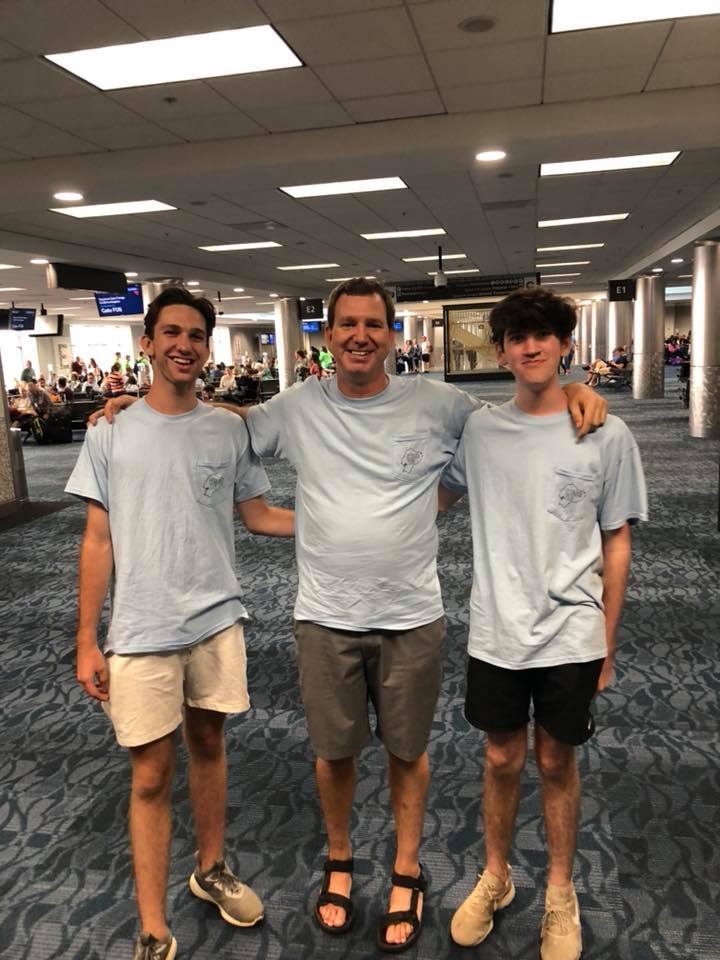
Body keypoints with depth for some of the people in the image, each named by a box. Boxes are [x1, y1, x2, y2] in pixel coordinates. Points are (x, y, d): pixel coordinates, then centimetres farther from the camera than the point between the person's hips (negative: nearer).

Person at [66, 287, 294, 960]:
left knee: (208, 746, 19)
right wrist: (86, 642, -3)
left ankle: (211, 871, 42)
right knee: (151, 777, 7)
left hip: (217, 621, 2)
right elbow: (98, 542, -2)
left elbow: (258, 516, 7)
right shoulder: (110, 434, -4)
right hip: (141, 633, -2)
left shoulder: (229, 429, 0)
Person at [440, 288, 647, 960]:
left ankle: (560, 892, 38)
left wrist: (606, 641, 2)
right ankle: (495, 877, 40)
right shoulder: (478, 430, -2)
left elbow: (616, 542, -1)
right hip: (496, 633, 1)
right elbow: (434, 499, 13)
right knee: (502, 760, 16)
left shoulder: (606, 436, -6)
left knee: (556, 762, 14)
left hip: (572, 636, -1)